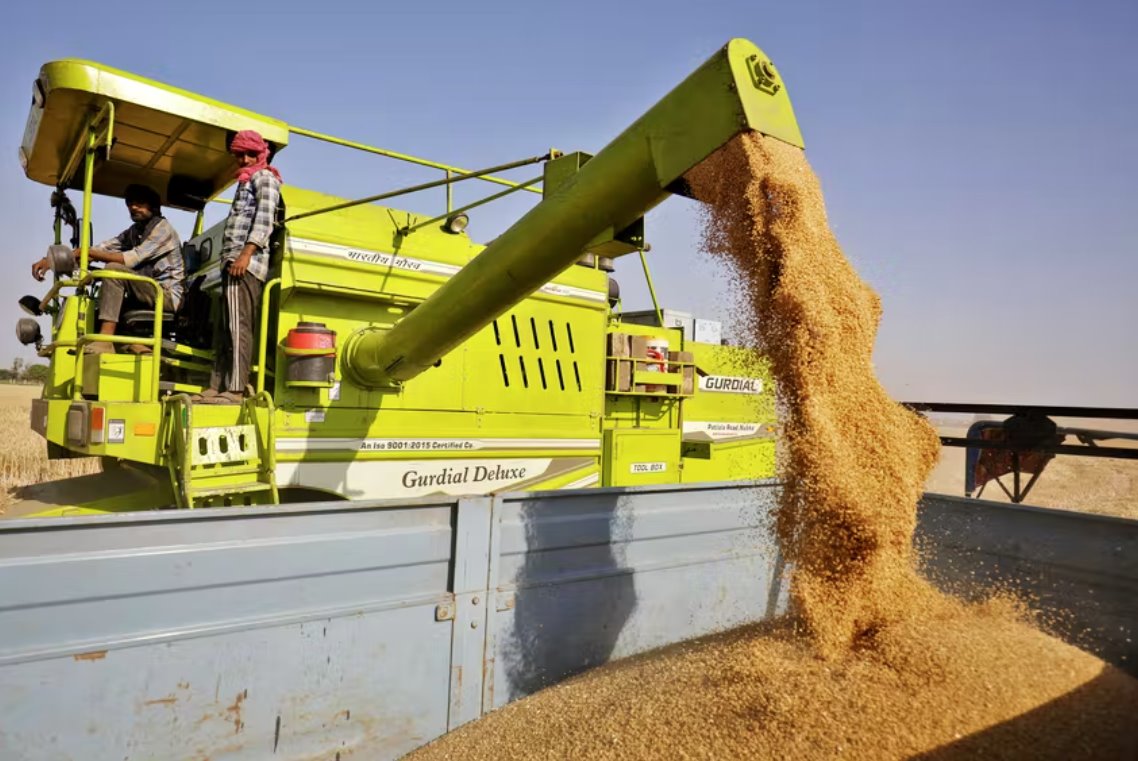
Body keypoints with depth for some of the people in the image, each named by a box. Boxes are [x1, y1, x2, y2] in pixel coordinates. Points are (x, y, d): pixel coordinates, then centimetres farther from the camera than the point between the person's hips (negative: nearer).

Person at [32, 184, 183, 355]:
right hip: (148, 295, 8)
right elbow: (101, 249, 7)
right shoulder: (132, 233, 18)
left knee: (113, 269, -24)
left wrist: (87, 251, -16)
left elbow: (131, 259, -18)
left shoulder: (162, 227, -5)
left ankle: (105, 340, -33)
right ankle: (134, 343, -10)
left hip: (168, 295, -8)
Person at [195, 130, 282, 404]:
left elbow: (265, 220, -12)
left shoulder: (264, 178, 3)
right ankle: (217, 387, 9)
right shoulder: (247, 182, 31)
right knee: (224, 329, 7)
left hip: (245, 262, -10)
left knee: (238, 327, -15)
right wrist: (230, 258, 17)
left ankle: (235, 390, -18)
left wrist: (246, 253, -23)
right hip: (233, 262, 10)